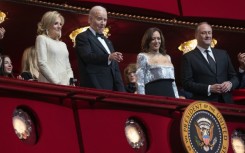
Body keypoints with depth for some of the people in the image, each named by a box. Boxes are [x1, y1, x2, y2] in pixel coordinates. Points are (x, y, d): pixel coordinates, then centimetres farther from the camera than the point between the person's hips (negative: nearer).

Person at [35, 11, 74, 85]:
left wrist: (70, 82, 0)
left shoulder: (63, 45, 24)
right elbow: (42, 64, -7)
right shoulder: (42, 39, 5)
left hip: (64, 84, 6)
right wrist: (57, 82, -14)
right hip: (49, 84, -6)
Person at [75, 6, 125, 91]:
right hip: (94, 89, -7)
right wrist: (108, 57, -33)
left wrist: (121, 91, 11)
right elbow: (88, 56, -17)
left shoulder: (108, 42, 26)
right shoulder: (82, 37, 2)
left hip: (112, 89, 7)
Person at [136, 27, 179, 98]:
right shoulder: (143, 57, 5)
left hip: (169, 94, 5)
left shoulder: (167, 57, 21)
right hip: (153, 94, -5)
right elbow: (140, 82, -3)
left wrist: (177, 98, 13)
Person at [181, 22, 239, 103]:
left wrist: (230, 84, -7)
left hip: (225, 102, 4)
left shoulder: (223, 54, 15)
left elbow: (234, 77, 16)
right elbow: (187, 84, -6)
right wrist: (209, 89, -17)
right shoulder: (188, 57, 1)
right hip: (203, 104, -4)